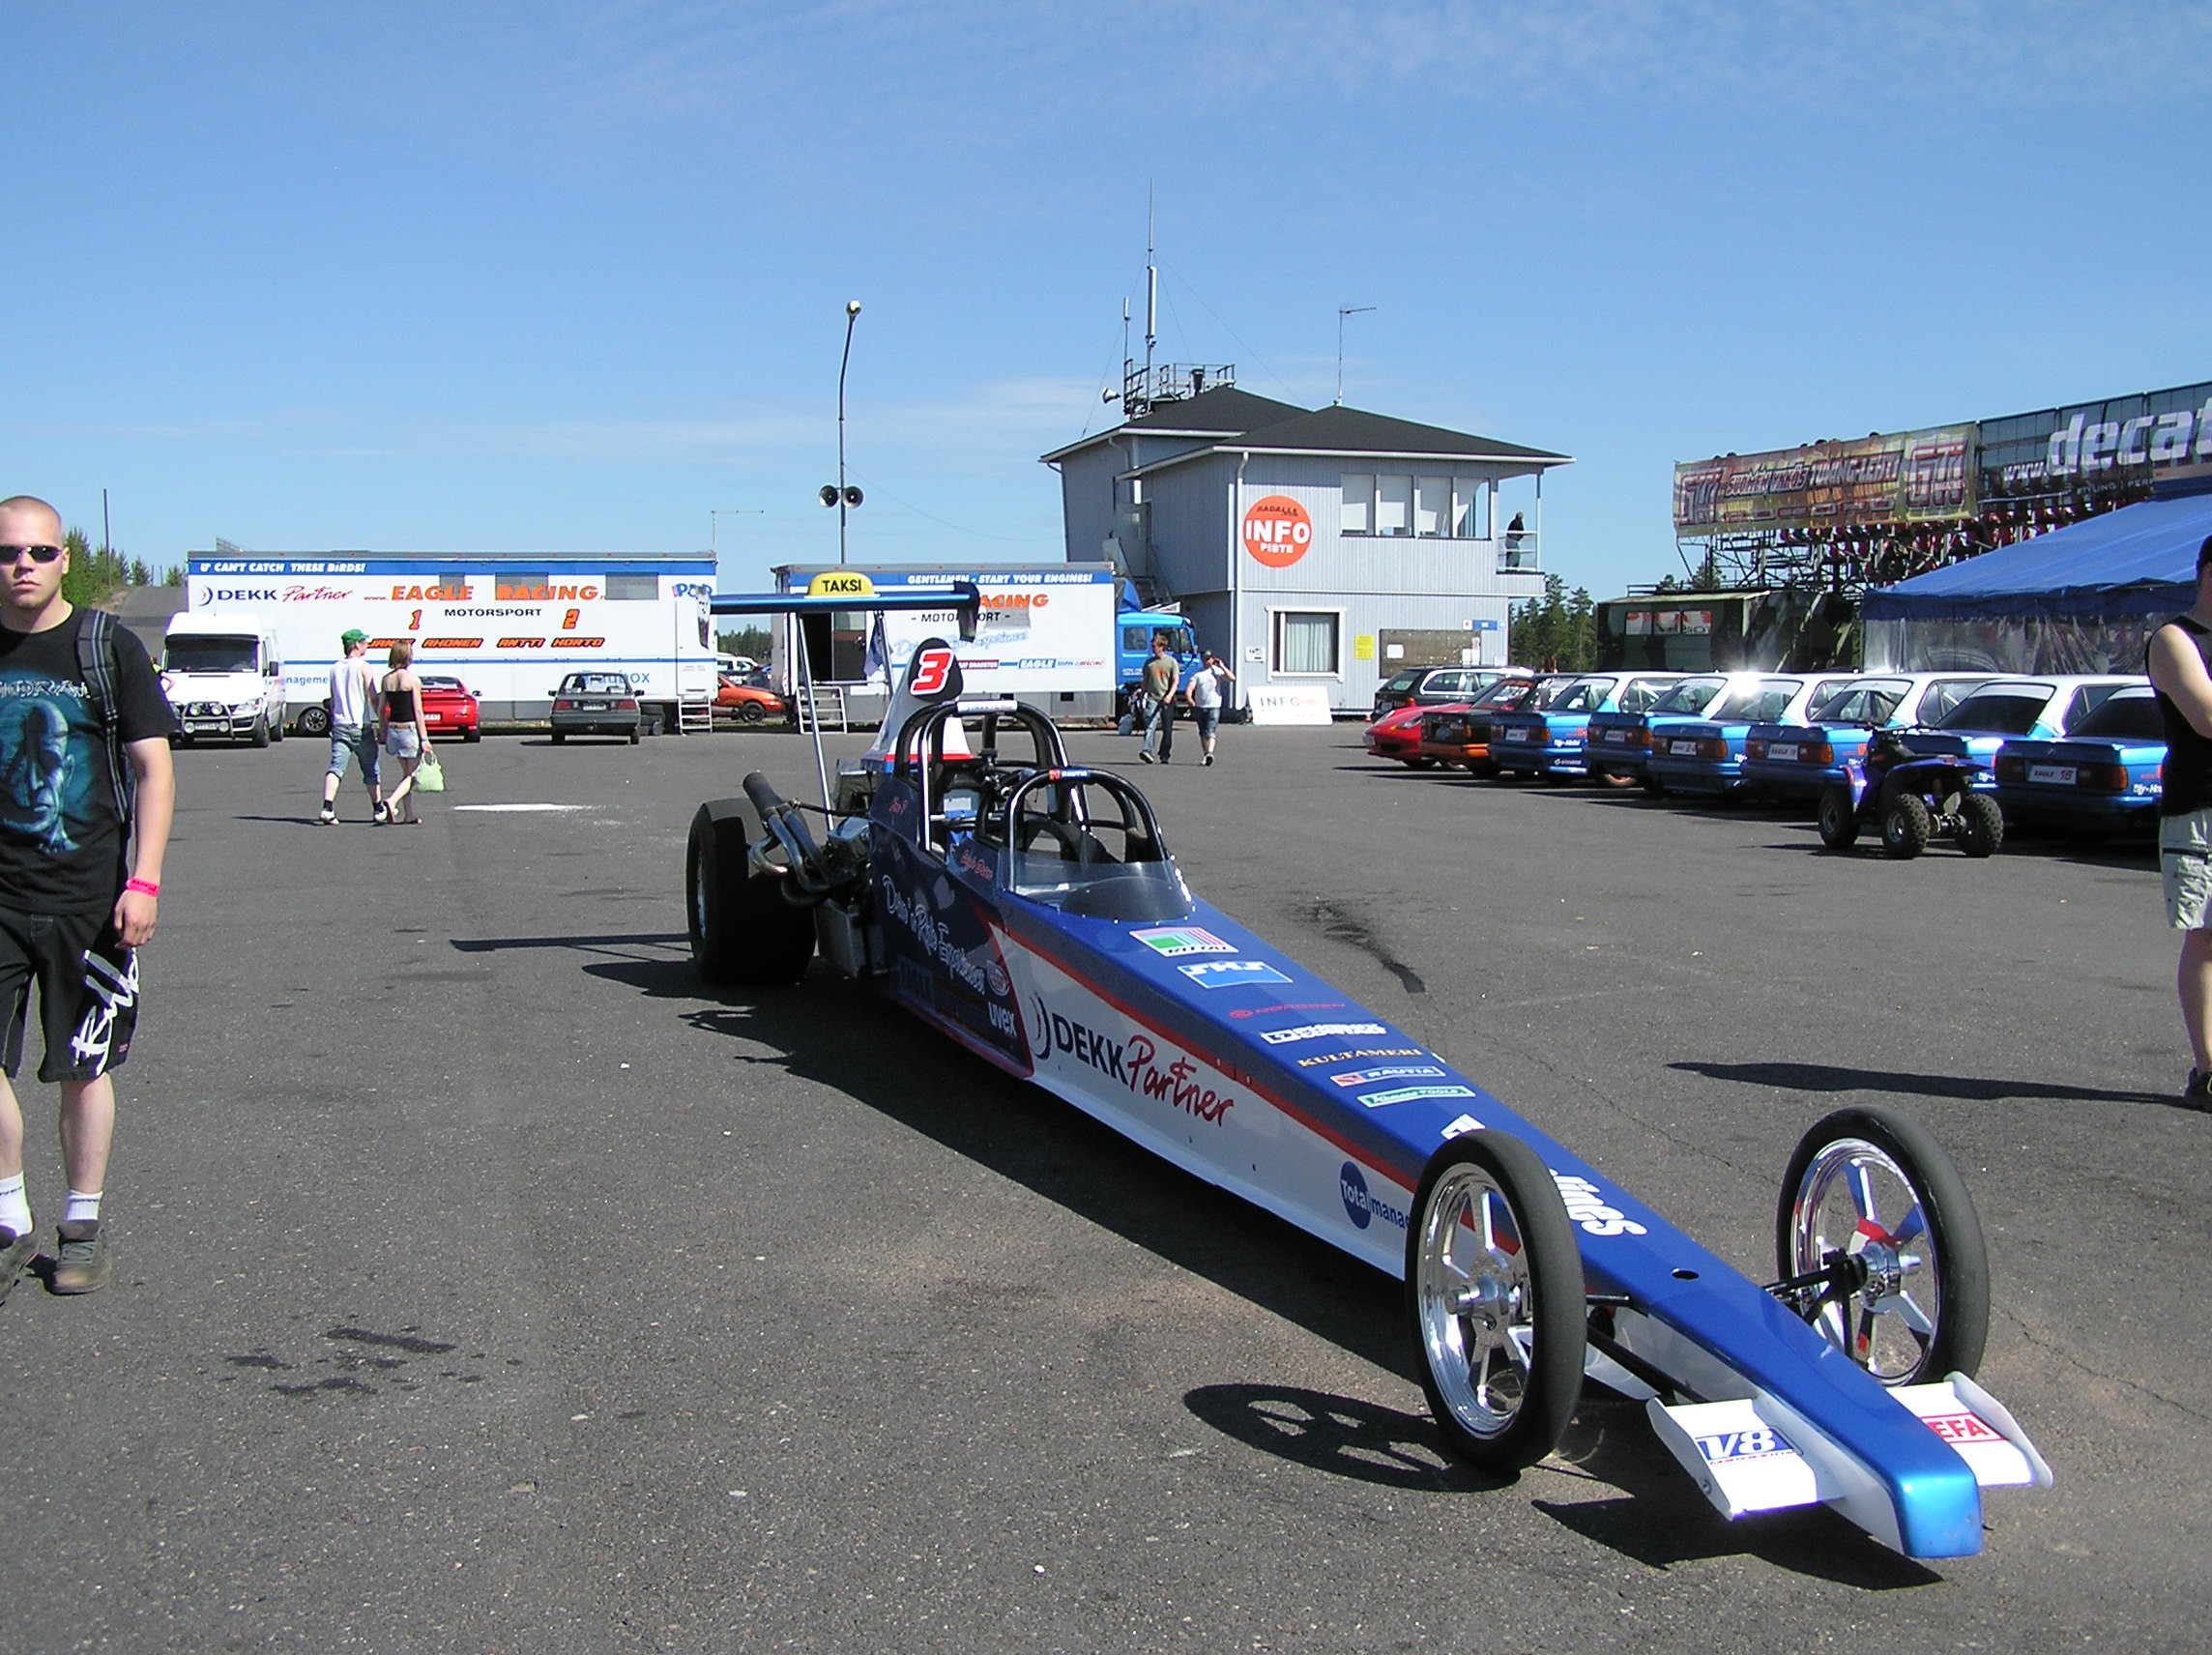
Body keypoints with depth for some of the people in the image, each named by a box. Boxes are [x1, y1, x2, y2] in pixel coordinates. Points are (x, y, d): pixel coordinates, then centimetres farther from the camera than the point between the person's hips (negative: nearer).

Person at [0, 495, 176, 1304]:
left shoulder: (108, 647, -2)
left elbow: (153, 769, -2)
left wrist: (142, 882, -10)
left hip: (89, 898, -2)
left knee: (84, 1068, 6)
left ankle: (83, 1226, 20)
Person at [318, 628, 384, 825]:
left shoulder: (334, 668, 11)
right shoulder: (364, 668, -7)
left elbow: (333, 701, 17)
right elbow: (373, 699, -10)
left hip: (339, 725, 4)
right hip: (361, 726, -4)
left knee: (336, 767, -5)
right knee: (370, 770, 9)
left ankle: (328, 807, -22)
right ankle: (378, 809, 19)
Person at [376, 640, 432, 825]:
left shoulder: (386, 680, 5)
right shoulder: (412, 680, -11)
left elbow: (381, 709, 9)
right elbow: (418, 711, -13)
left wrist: (382, 732, 19)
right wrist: (424, 738, -11)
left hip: (393, 729, 6)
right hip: (410, 729, -6)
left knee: (406, 773, 16)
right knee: (413, 774, 2)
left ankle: (410, 815, 15)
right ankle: (392, 802, -20)